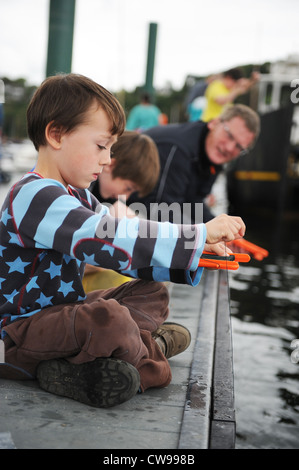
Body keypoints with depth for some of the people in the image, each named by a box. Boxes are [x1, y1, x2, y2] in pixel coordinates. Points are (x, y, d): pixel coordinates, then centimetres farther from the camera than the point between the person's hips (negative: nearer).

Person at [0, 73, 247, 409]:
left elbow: (126, 250, 10)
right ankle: (149, 350, -4)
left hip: (63, 309, 11)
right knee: (109, 318, -37)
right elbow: (111, 241, -34)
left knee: (152, 292, 11)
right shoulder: (34, 196, -21)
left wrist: (195, 251, -4)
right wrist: (200, 234, -30)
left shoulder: (76, 196, 13)